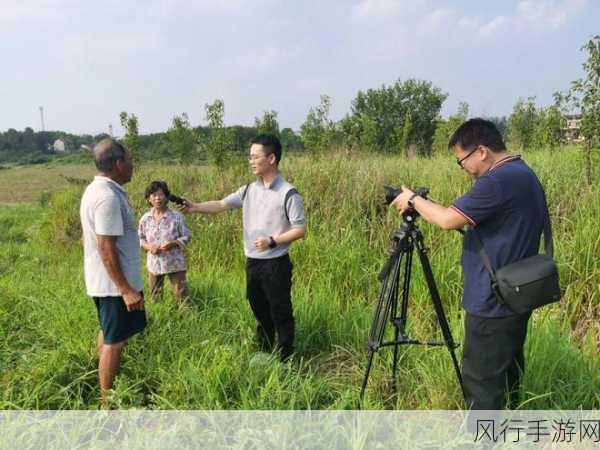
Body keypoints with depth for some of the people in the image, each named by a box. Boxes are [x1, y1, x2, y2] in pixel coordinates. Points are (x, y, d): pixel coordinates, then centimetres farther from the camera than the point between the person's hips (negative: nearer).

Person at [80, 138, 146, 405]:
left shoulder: (94, 189, 8)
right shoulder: (108, 197, -23)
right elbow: (106, 247, -26)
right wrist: (126, 289, -24)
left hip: (100, 280, 11)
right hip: (115, 283, -10)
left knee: (107, 333, 22)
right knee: (115, 340, 1)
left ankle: (106, 390, 38)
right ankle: (109, 401, 12)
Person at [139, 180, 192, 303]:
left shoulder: (177, 216, -9)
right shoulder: (145, 218, 0)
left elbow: (187, 236, -3)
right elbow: (140, 238, 10)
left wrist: (173, 243, -20)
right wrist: (148, 246, -11)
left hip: (175, 263, -3)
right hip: (154, 264, 3)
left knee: (182, 295, 0)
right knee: (155, 297, 16)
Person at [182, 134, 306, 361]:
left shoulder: (288, 194, -13)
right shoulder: (249, 190, 6)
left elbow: (300, 230, -12)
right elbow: (221, 205, 2)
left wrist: (272, 241, -20)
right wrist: (195, 207, -13)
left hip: (275, 264, -6)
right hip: (252, 262, 7)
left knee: (281, 313, 5)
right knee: (260, 311, 20)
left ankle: (286, 360, 20)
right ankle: (265, 353, 38)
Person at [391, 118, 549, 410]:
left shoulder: (499, 180, -22)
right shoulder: (525, 175, 11)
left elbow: (448, 219, -23)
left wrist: (413, 200, -8)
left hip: (493, 303, -10)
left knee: (481, 380, 0)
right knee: (507, 370, 21)